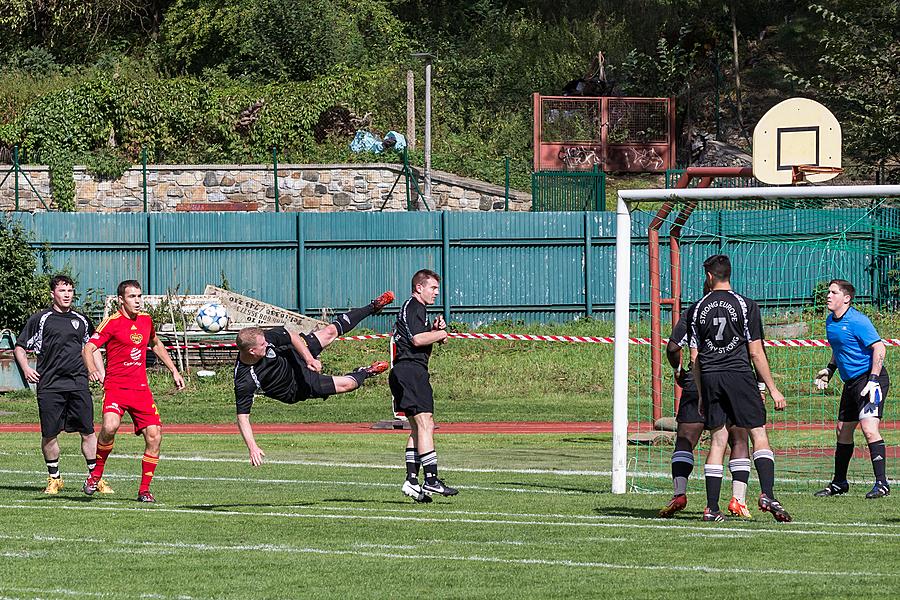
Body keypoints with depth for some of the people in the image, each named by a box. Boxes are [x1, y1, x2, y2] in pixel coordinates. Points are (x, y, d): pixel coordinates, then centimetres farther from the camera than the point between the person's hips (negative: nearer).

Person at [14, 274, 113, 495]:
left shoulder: (81, 320, 15)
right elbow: (19, 347, 7)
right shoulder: (40, 319, 4)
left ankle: (96, 477, 4)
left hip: (78, 384, 2)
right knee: (49, 434, 1)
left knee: (88, 432, -2)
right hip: (49, 385, -2)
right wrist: (26, 368, -8)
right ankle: (54, 478, 16)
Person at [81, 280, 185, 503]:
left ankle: (144, 490, 8)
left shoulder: (146, 320, 12)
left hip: (141, 388, 6)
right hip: (115, 387, -6)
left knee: (154, 436, -6)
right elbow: (88, 348, -13)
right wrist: (92, 369, -33)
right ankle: (96, 473, -6)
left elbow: (156, 345, 32)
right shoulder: (112, 322, -7)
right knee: (110, 426, -30)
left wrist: (174, 371, 31)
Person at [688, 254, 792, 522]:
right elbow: (756, 352, -3)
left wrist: (701, 395, 19)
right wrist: (773, 389, 2)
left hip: (709, 377, 3)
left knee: (717, 440, 8)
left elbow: (694, 357, 11)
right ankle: (767, 494, -20)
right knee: (759, 435, -1)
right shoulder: (745, 305, -1)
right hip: (739, 374, -3)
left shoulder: (698, 309, 9)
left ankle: (712, 508, 3)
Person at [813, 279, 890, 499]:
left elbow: (879, 348, -19)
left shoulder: (857, 321, -17)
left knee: (868, 427, -20)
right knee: (843, 430, 13)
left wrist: (873, 380, -24)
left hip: (869, 377, -9)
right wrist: (829, 370, 16)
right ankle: (839, 483, 26)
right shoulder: (830, 322, 10)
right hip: (851, 382, 9)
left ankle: (881, 483, -20)